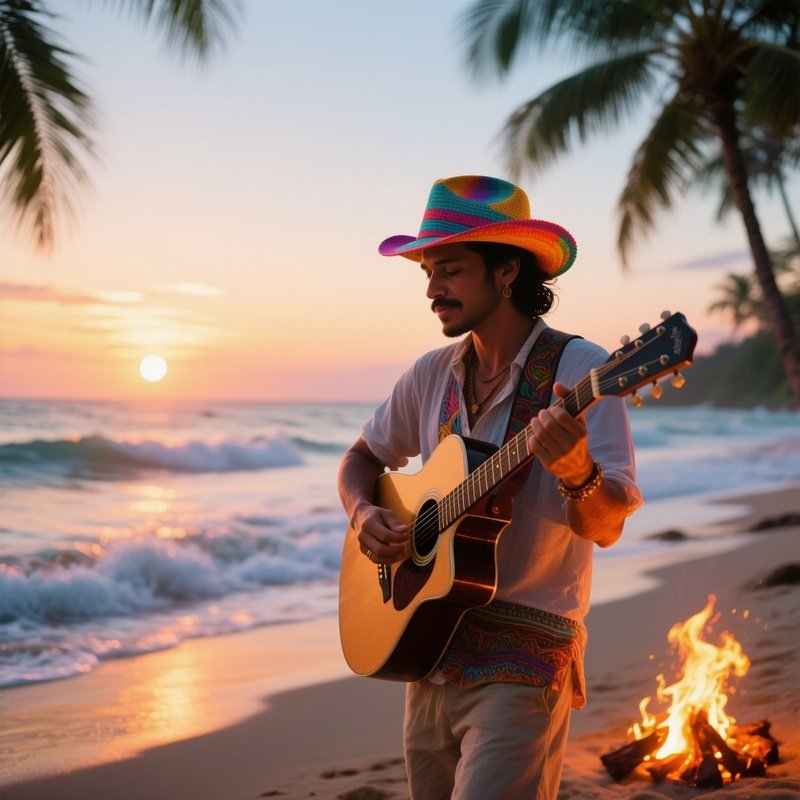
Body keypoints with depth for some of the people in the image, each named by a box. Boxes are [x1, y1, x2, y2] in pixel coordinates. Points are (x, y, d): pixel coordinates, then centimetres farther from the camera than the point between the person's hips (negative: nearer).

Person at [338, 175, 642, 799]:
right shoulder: (434, 374, 7)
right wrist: (364, 513, 0)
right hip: (431, 653, 6)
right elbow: (364, 458, 21)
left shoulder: (579, 370, -11)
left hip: (523, 666, -6)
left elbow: (607, 527, -16)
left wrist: (578, 474, -38)